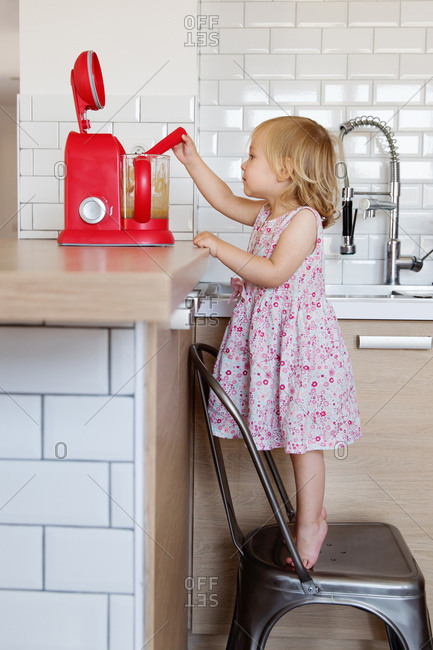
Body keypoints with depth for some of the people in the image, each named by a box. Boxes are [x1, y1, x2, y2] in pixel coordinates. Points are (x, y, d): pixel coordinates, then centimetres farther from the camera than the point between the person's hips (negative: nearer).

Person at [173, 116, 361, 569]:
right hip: (266, 335, 9)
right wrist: (193, 162, 21)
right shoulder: (266, 213, 10)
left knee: (303, 435, -1)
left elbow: (274, 273, -24)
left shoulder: (304, 219, -17)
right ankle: (311, 509, 27)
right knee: (292, 431, 14)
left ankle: (309, 524, 9)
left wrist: (221, 249, -23)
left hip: (299, 336, -9)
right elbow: (225, 200, 25)